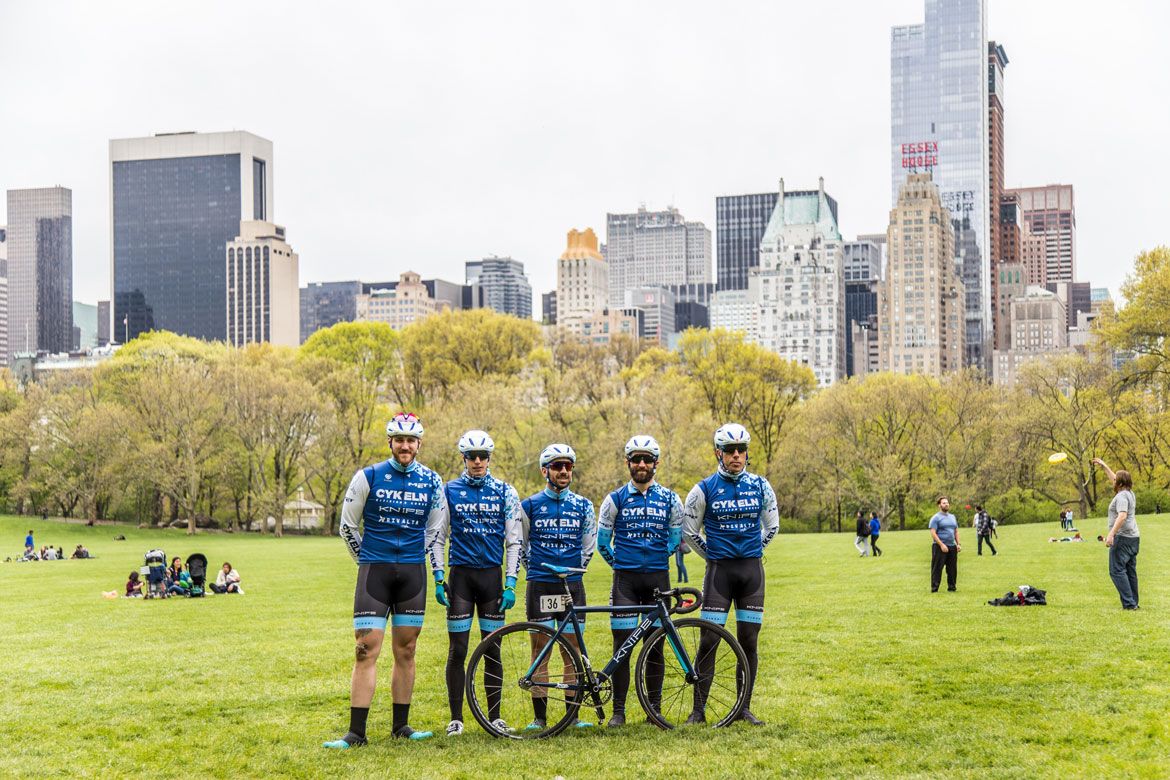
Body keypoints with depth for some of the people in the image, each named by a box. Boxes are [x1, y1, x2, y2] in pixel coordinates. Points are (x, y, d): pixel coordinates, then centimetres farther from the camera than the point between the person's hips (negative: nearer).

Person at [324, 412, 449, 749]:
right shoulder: (368, 477, -2)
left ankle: (401, 725, 17)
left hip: (413, 573, 3)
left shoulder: (432, 482, 6)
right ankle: (356, 732, -6)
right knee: (366, 651, -8)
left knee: (406, 651, 7)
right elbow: (347, 525, 7)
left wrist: (439, 573, 13)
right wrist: (367, 561, 10)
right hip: (374, 570, -3)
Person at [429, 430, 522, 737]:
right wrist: (438, 580, -3)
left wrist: (511, 584, -4)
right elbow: (436, 538, 5)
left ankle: (495, 716, 14)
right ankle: (456, 718, 6)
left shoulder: (505, 492, 4)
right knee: (457, 651, -1)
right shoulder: (449, 491, 3)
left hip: (492, 576, 1)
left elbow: (514, 541, 3)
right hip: (461, 576, -1)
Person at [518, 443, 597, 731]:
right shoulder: (530, 505, 2)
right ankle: (539, 716, 5)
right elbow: (519, 544, 12)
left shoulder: (583, 506, 8)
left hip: (572, 586, 2)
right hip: (540, 586, -2)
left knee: (573, 650, 3)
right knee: (540, 650, 1)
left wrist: (573, 570, 13)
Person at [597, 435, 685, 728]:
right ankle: (618, 710, 3)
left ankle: (655, 709, 13)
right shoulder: (615, 499, 3)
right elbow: (602, 540, 10)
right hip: (625, 580, -1)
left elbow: (677, 537, 15)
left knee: (655, 646, 5)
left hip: (658, 578, 1)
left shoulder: (670, 499, 6)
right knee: (622, 646, -3)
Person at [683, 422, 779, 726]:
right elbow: (689, 531, 7)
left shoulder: (760, 486, 5)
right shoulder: (704, 490, -2)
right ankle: (698, 710, 1)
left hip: (752, 570, 2)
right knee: (709, 640, -5)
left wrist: (753, 551, 13)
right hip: (719, 570, -2)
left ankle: (744, 708, 13)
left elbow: (772, 526, 18)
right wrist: (711, 554, 7)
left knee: (748, 641, 4)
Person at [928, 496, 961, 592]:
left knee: (952, 568, 8)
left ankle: (952, 586, 18)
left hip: (952, 547, 6)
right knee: (937, 568, -6)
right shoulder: (936, 518, -4)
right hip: (940, 547, -6)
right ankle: (934, 588, -4)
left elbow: (956, 531, 23)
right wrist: (941, 545, -19)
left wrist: (958, 544, 10)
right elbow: (933, 533, -12)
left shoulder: (952, 517, 17)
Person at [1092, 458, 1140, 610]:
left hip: (1122, 538, -10)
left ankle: (1129, 603, -17)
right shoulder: (1129, 493, 15)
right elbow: (1116, 479, 32)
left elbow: (1122, 516, -27)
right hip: (1134, 537, 10)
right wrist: (1104, 466, 38)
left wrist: (1111, 534, -32)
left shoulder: (1121, 496, -14)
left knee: (1117, 570, -11)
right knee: (1130, 571, 12)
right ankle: (1134, 603, 13)